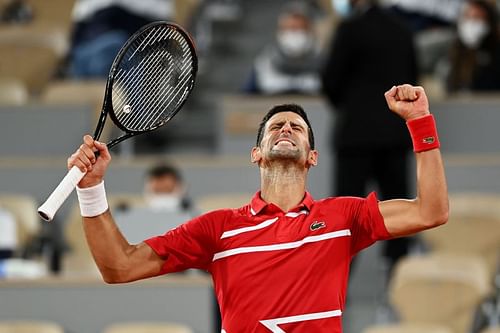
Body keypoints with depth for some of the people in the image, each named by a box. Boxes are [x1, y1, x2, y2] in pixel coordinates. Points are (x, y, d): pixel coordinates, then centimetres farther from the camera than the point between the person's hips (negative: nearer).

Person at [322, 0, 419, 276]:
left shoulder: (351, 28, -11)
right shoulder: (401, 29, 8)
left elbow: (330, 79, -7)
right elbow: (411, 77, 13)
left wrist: (341, 105, 12)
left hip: (358, 131, -6)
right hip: (397, 132, 6)